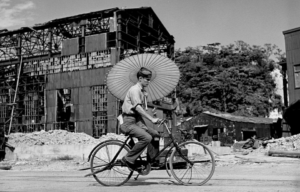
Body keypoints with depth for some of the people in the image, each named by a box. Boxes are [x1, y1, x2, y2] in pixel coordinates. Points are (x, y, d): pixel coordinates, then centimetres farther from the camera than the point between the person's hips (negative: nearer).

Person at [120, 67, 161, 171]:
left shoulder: (143, 91, 15)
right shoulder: (134, 89, -13)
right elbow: (138, 108, -23)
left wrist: (143, 125, 9)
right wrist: (152, 119, -27)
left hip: (137, 120, 9)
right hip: (129, 122, -9)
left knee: (155, 134, 0)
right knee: (146, 138, -24)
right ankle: (128, 159, -13)